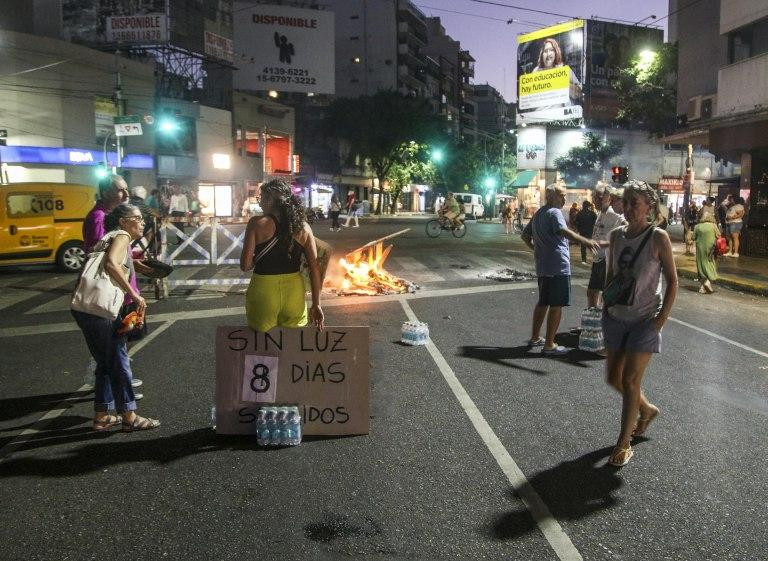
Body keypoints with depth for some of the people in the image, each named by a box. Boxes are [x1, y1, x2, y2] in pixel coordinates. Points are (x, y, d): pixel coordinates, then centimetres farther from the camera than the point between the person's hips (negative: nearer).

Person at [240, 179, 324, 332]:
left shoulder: (257, 224, -7)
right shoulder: (303, 227, 1)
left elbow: (245, 265, -10)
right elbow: (315, 267, -1)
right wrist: (316, 304, 5)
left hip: (264, 291, -3)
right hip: (294, 291, 3)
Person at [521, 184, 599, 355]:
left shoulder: (538, 214, 17)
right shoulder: (554, 212, -13)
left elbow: (525, 235, 25)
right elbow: (563, 231, -32)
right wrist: (585, 241, -42)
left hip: (542, 266, 10)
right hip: (558, 266, -9)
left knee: (543, 302, 19)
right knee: (557, 305, -4)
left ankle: (535, 338, 28)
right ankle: (549, 345, -1)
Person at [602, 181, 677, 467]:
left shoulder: (658, 237, -12)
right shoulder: (617, 235, 2)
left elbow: (672, 281, -9)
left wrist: (661, 319, -14)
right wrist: (605, 308, 8)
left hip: (644, 320, -5)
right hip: (616, 317, 6)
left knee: (630, 381, -4)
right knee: (614, 378, 13)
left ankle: (624, 444, 11)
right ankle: (647, 409, 42)